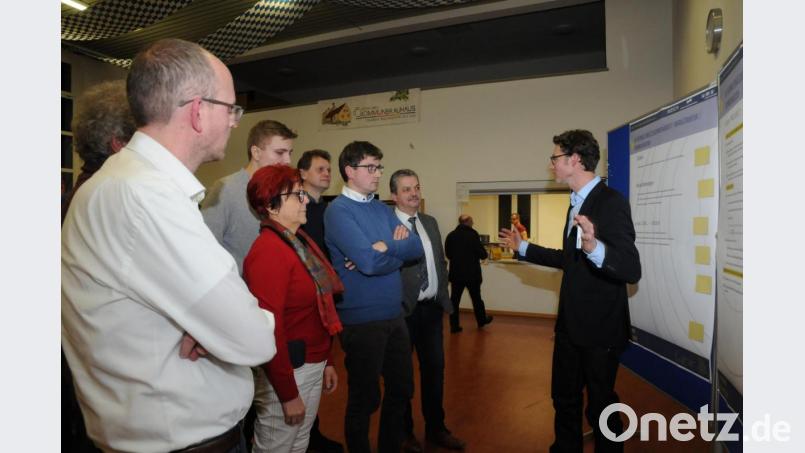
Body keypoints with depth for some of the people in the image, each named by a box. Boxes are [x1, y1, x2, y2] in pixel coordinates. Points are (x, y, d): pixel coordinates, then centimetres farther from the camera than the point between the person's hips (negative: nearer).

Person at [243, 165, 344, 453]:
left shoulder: (301, 241, 8)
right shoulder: (268, 251, -20)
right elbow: (268, 328, -23)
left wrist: (326, 361, 14)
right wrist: (288, 394, -18)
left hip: (312, 365, 9)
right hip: (287, 371, -8)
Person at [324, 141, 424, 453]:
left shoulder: (382, 209, 10)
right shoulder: (338, 210, -13)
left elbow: (416, 249, 0)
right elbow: (368, 262, -24)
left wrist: (387, 246, -17)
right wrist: (398, 249, -7)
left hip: (394, 314, 8)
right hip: (362, 319, -7)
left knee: (402, 389, 20)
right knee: (364, 398, 10)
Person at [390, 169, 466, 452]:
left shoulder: (430, 222, 10)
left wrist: (442, 291, 7)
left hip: (433, 308, 6)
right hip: (404, 310, -6)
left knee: (435, 369, 16)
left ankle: (436, 428, 35)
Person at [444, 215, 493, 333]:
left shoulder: (450, 235, -2)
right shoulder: (473, 234, -14)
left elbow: (447, 254, 7)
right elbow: (482, 254, -13)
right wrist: (484, 254, 10)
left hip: (456, 273, 3)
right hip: (472, 273, -2)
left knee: (454, 299, 7)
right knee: (476, 298, 14)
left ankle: (454, 325, 9)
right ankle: (481, 320, 32)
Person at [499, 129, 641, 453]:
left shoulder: (611, 202, -19)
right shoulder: (577, 203, 9)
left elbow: (631, 270, -27)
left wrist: (595, 248, -47)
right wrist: (522, 248, 23)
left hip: (599, 328, -9)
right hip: (570, 324, 9)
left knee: (600, 406, 10)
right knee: (564, 398, 22)